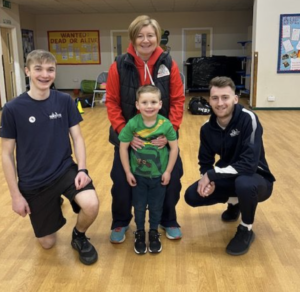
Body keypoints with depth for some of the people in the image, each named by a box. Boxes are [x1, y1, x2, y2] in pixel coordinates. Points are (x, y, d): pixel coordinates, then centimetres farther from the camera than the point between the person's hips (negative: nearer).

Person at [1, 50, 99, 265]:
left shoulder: (65, 101, -5)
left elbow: (77, 137, -1)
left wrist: (82, 169, -17)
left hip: (65, 170, 1)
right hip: (33, 182, 0)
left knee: (91, 205, -29)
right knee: (47, 243, 10)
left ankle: (79, 236, 6)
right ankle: (55, 205, 41)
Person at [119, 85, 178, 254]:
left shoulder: (166, 124, -17)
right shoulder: (132, 124, -19)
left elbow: (174, 147, -8)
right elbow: (123, 147, -10)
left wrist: (168, 171, -7)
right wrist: (128, 172, -7)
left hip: (159, 174, 0)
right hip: (138, 174, 0)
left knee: (156, 207, 15)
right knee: (139, 206, 15)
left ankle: (154, 234, 37)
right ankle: (140, 234, 37)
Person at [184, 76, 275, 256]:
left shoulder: (249, 120, -26)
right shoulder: (207, 128, -7)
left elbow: (249, 164, -33)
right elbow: (205, 162, 1)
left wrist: (212, 174, -28)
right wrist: (208, 179, -21)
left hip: (257, 179, -6)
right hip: (229, 179, 6)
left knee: (244, 184, -40)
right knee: (192, 196, -10)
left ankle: (246, 231, -8)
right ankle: (234, 202, 20)